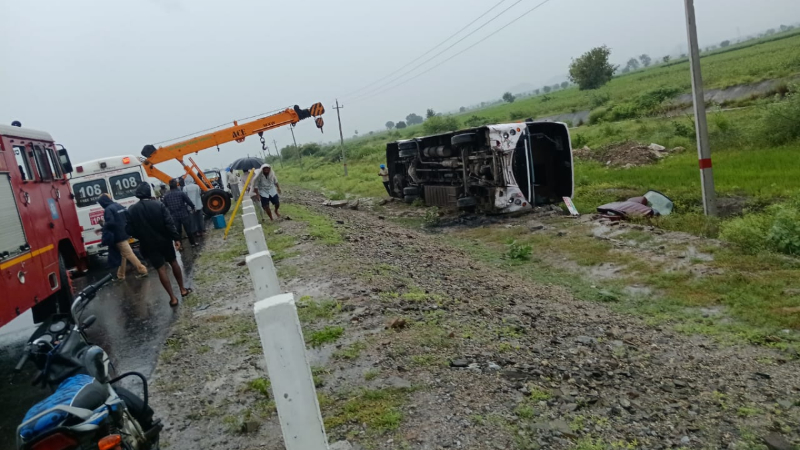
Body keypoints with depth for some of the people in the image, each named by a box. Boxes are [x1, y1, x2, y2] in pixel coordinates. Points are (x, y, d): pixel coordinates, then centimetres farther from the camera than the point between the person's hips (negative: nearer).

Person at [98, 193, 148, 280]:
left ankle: (142, 270, -6)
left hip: (119, 236, -9)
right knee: (123, 255, 14)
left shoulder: (108, 210, -14)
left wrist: (104, 226, -7)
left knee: (129, 254, -6)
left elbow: (110, 223, -25)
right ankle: (120, 275, 22)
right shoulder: (120, 206, 13)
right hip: (126, 234, 9)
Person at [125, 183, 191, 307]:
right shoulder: (159, 205, -9)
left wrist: (142, 236, 14)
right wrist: (176, 238, -13)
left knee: (161, 269, 3)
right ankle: (183, 289, 28)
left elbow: (129, 230, -3)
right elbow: (169, 223, -16)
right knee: (174, 263, 19)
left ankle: (173, 298, 3)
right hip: (164, 240, 0)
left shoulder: (131, 211, -5)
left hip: (148, 244, 0)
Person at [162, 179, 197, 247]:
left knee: (177, 231, 10)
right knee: (189, 229, 10)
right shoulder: (181, 193, -9)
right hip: (184, 214, -3)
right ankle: (193, 243, 18)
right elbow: (189, 201, -5)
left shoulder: (166, 195, 1)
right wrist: (193, 207, 15)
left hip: (174, 216, 3)